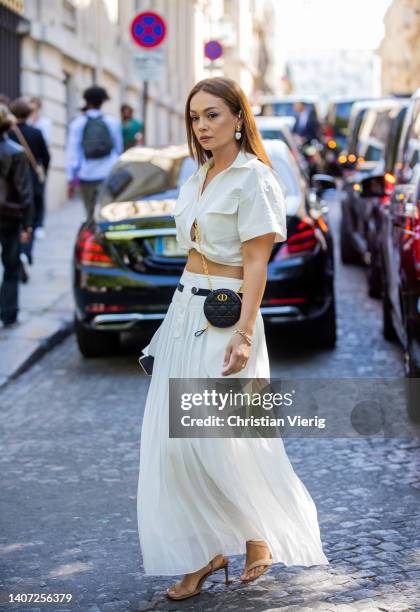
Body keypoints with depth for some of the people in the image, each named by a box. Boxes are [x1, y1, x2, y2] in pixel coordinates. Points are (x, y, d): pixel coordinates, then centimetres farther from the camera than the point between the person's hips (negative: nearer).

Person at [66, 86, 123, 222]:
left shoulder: (77, 124, 1)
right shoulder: (113, 122, 3)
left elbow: (72, 151, -1)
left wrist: (71, 178, 3)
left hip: (87, 175, 0)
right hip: (109, 174, 0)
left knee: (91, 214, 8)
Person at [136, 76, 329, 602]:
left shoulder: (252, 178, -10)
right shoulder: (197, 178, 14)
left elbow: (256, 264, -14)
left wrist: (242, 333, -21)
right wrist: (181, 313, 17)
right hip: (185, 310, 8)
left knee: (219, 439, -6)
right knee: (174, 440, 4)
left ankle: (260, 533, 18)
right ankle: (201, 554, 13)